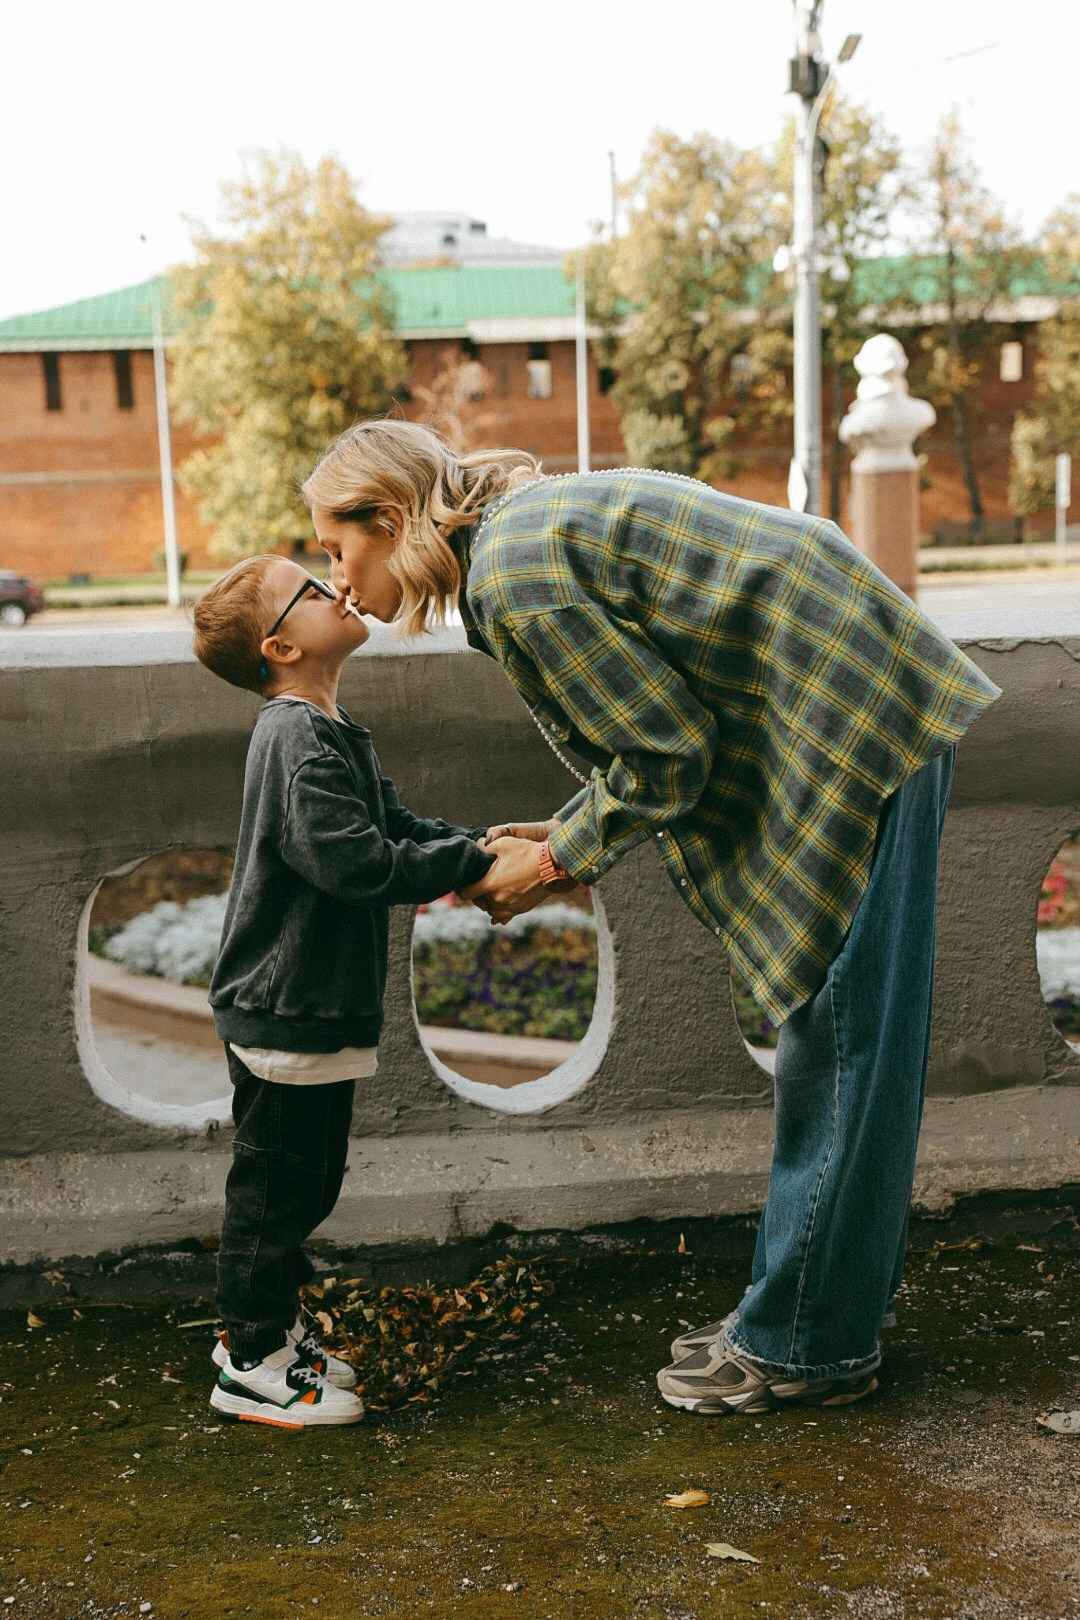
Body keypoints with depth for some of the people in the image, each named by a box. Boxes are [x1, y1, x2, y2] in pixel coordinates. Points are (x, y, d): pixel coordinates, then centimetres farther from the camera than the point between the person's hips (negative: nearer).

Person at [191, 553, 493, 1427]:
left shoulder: (331, 733, 13)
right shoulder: (299, 741, -20)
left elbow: (397, 823, 12)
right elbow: (355, 861, -29)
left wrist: (485, 843, -2)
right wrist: (475, 862, -24)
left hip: (317, 1007, 10)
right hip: (286, 1010, -10)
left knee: (307, 1182, 20)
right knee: (276, 1184, 3)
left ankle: (268, 1329, 35)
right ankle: (251, 1364, 17)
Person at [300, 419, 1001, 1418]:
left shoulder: (513, 569, -16)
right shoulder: (538, 520, 15)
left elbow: (667, 748, -15)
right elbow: (664, 727, 17)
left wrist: (556, 862, -3)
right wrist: (562, 836, 11)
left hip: (859, 733, -10)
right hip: (861, 713, 10)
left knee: (840, 1041, -2)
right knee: (839, 1039, 14)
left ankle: (805, 1348, 10)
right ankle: (801, 1314, 26)